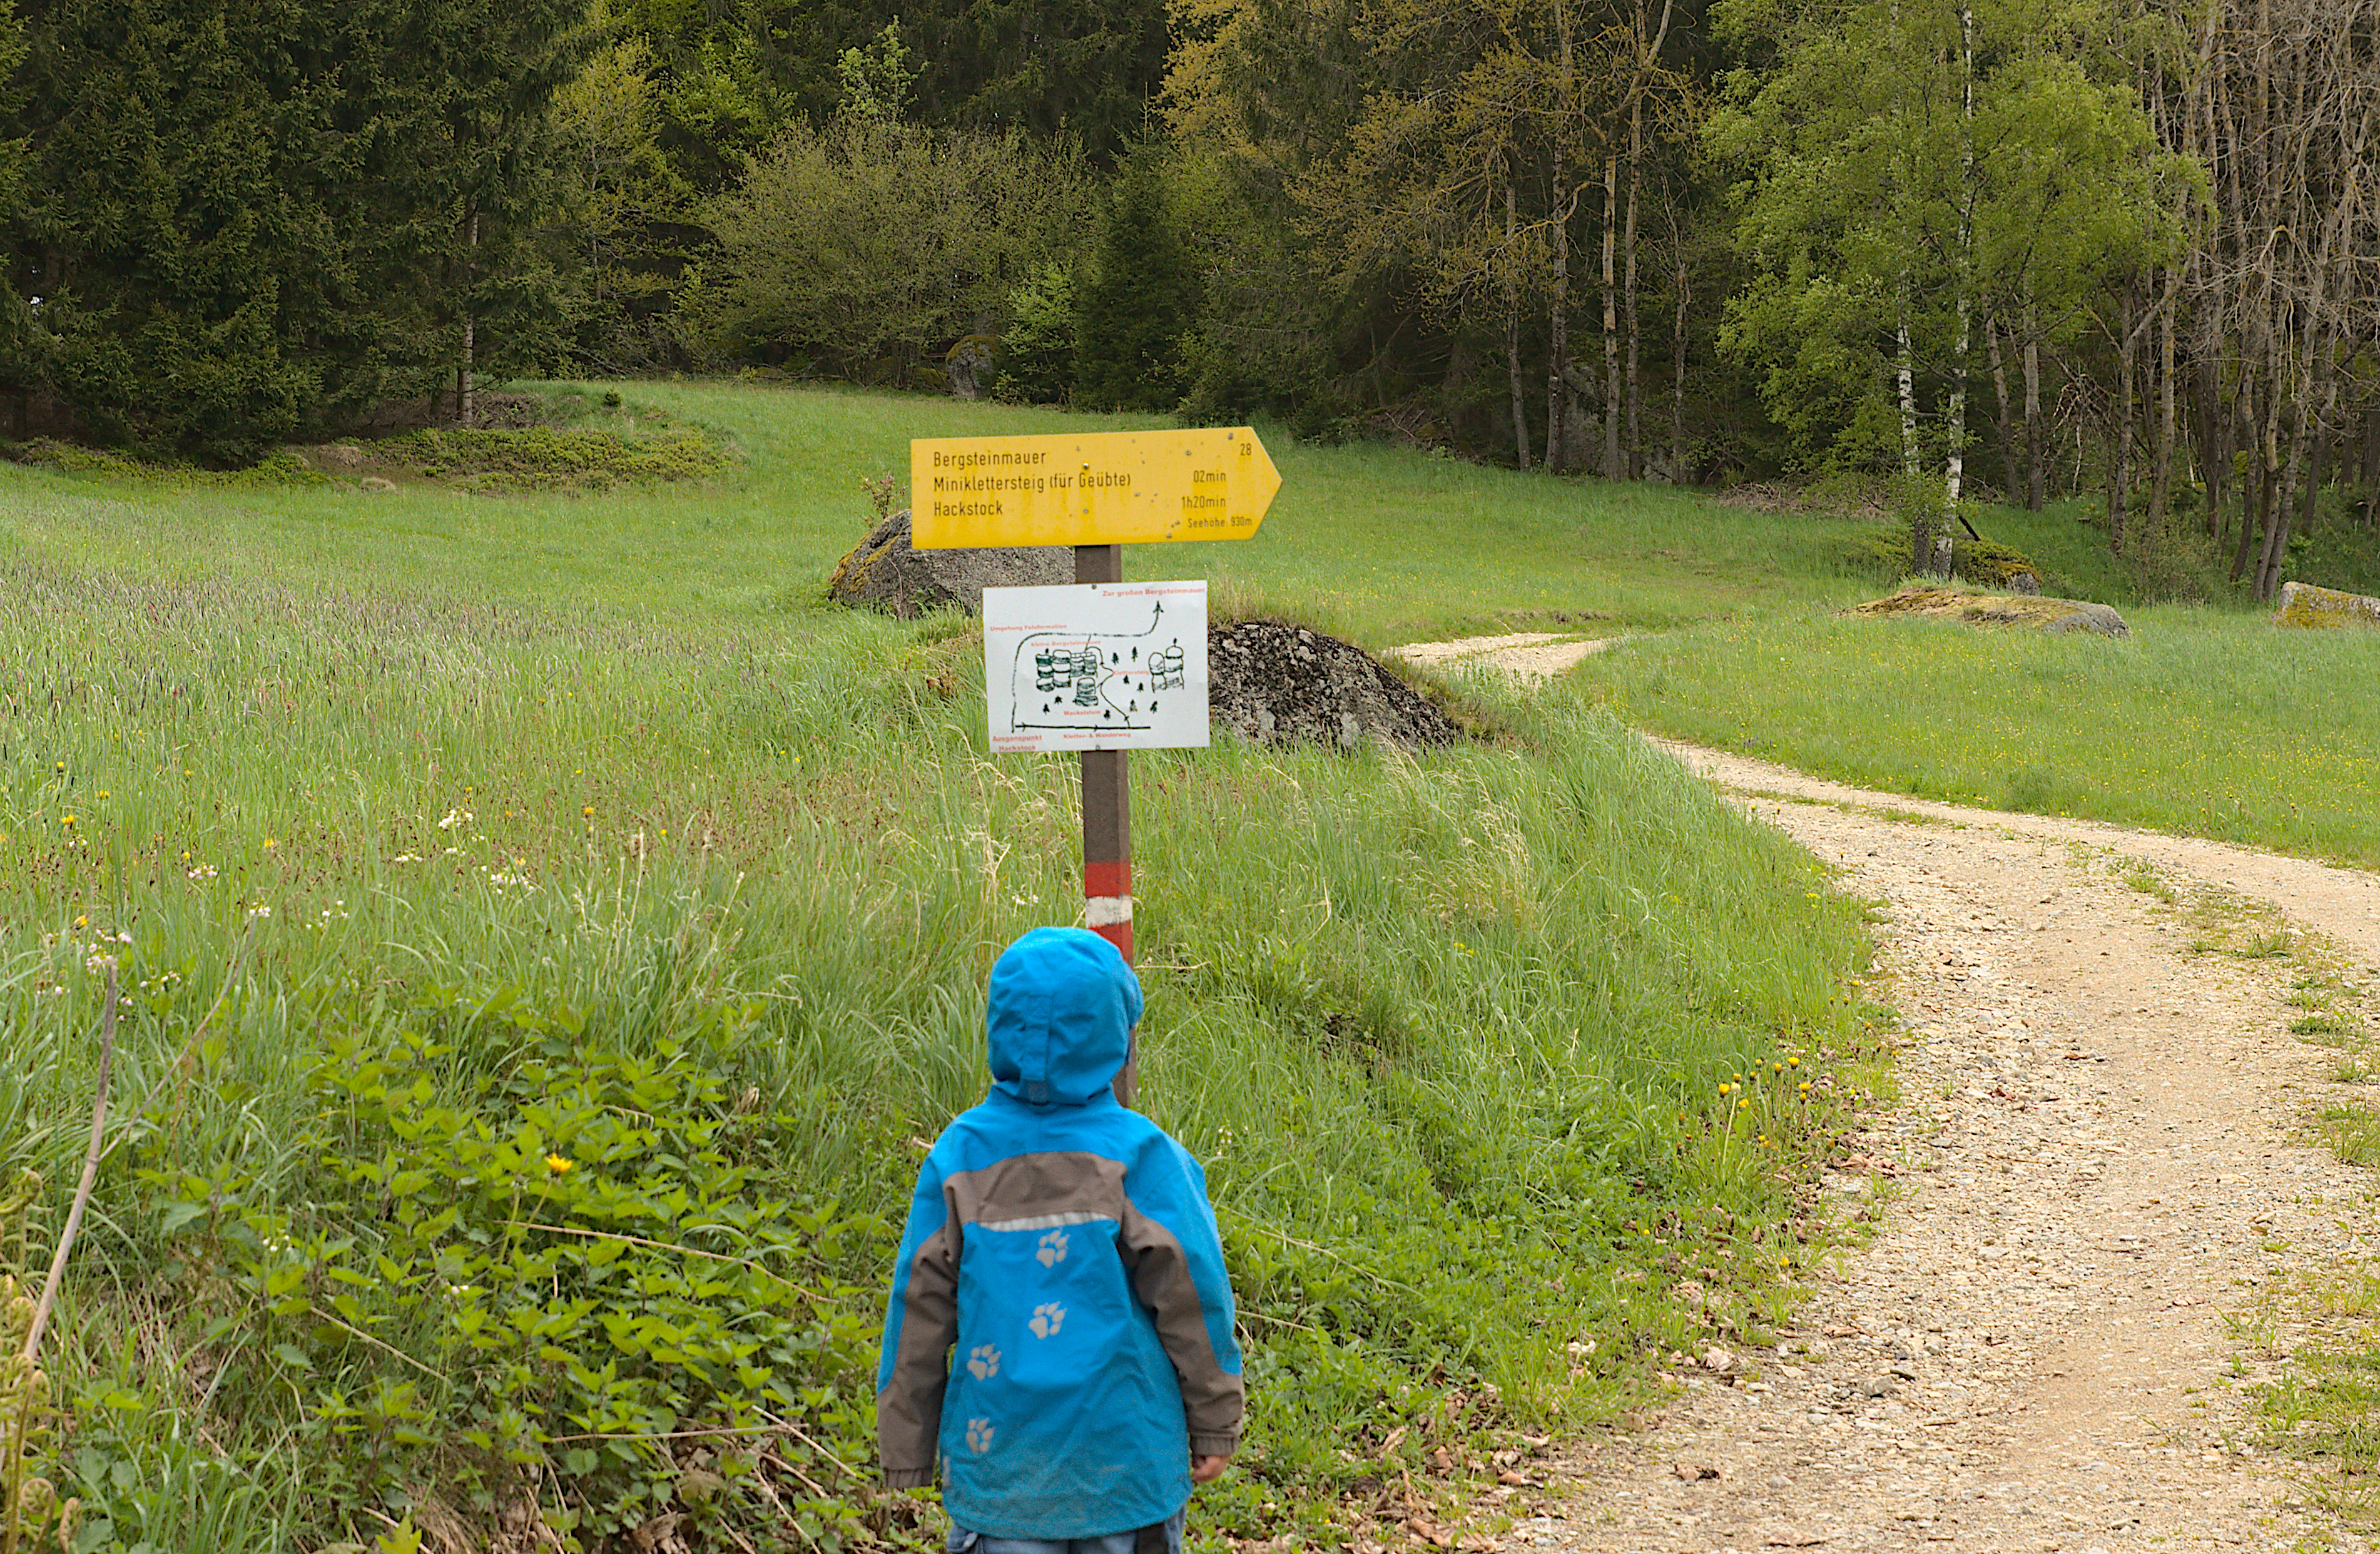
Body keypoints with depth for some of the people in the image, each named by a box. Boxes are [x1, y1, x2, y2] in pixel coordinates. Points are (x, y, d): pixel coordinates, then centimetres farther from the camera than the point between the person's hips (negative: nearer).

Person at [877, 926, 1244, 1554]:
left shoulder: (958, 1157, -5)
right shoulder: (1140, 1156, -11)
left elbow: (919, 1310, 0)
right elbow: (1192, 1297, -7)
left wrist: (907, 1453, 10)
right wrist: (1215, 1425, 6)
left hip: (998, 1466, 1)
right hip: (1128, 1455, -1)